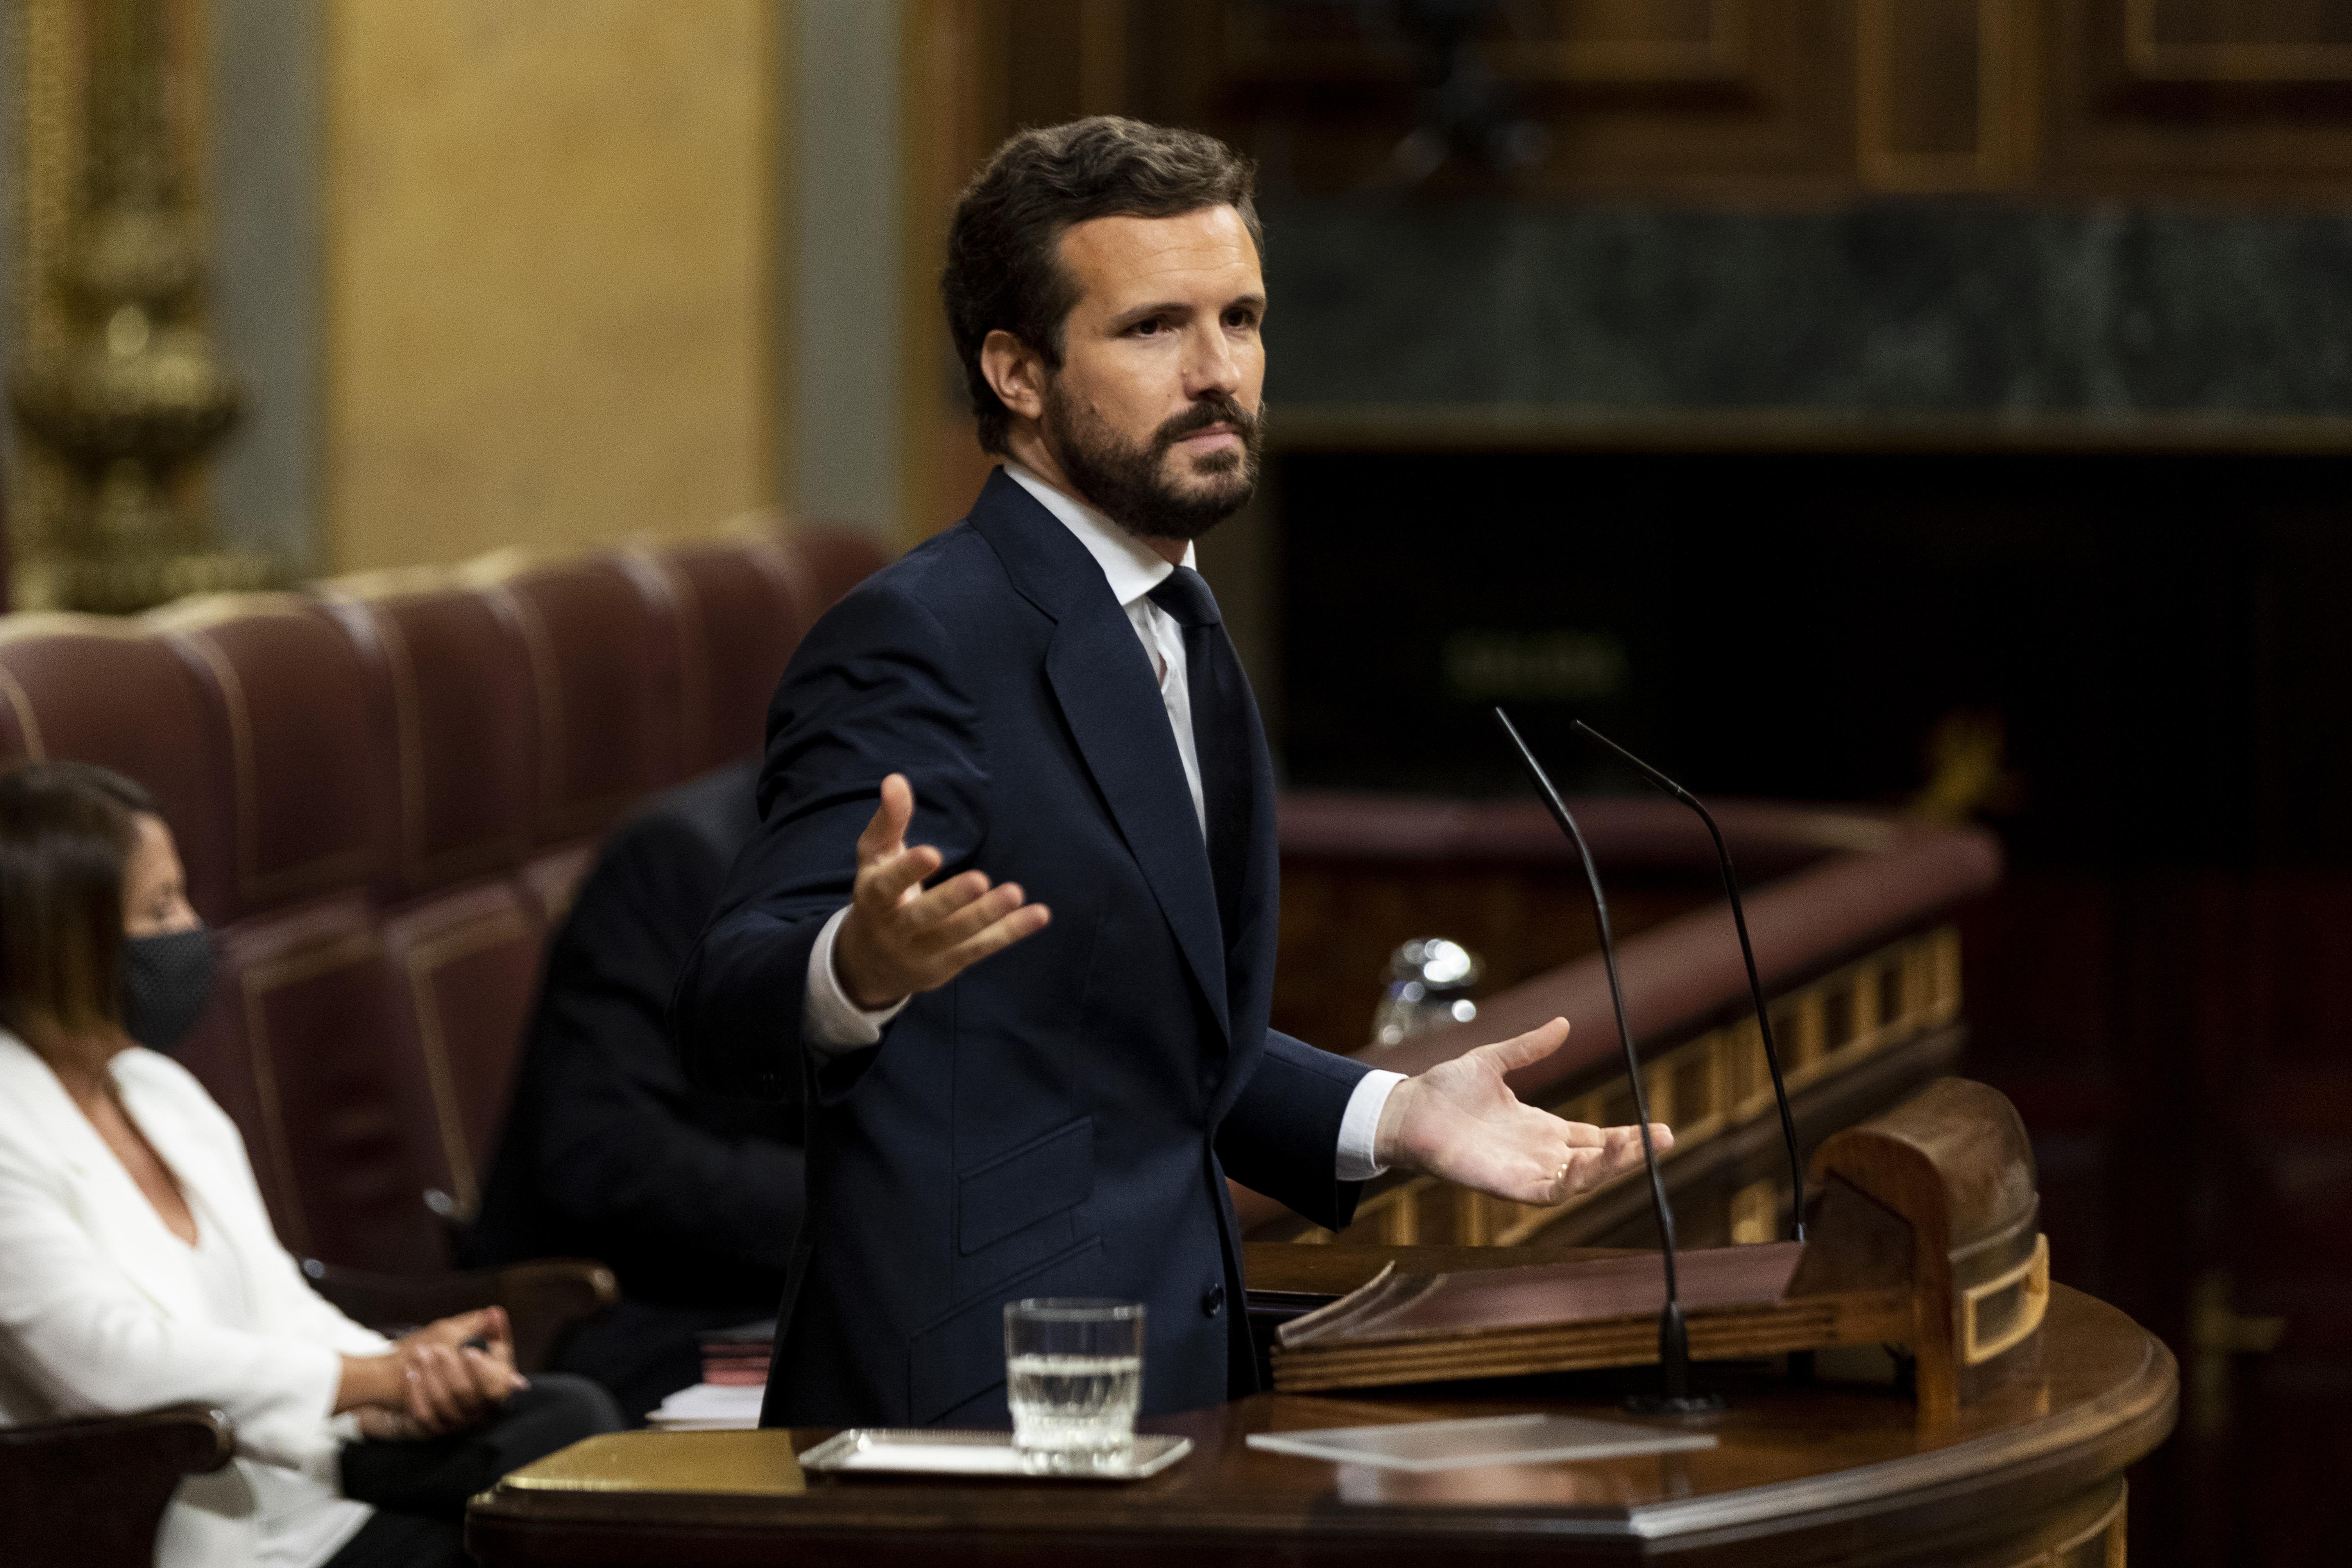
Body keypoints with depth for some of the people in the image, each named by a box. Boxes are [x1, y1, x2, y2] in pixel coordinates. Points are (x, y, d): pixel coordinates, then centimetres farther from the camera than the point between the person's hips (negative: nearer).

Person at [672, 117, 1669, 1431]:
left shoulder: (1175, 633, 16)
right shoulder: (920, 643, -13)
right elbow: (728, 1010, -24)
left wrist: (1396, 1119, 13)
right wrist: (861, 966, -43)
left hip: (1167, 1390, 9)